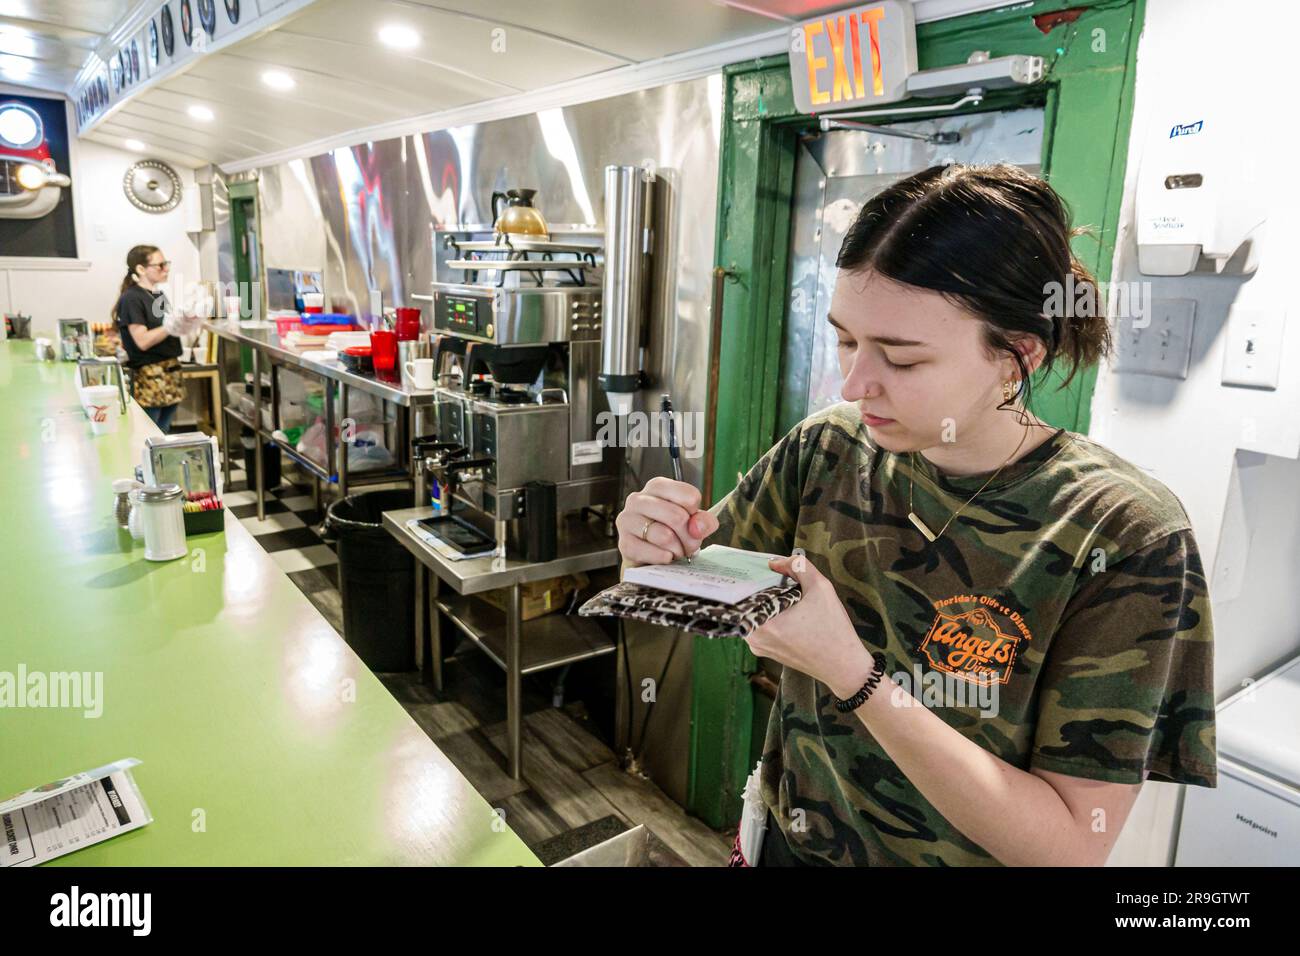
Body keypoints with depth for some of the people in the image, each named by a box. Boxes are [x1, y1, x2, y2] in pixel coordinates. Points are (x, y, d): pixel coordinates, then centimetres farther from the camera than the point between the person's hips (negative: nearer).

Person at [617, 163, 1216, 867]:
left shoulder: (1126, 538, -24)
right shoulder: (825, 448, -14)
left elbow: (1071, 845, -24)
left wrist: (851, 672, -34)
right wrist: (658, 554, -26)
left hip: (962, 851, -3)